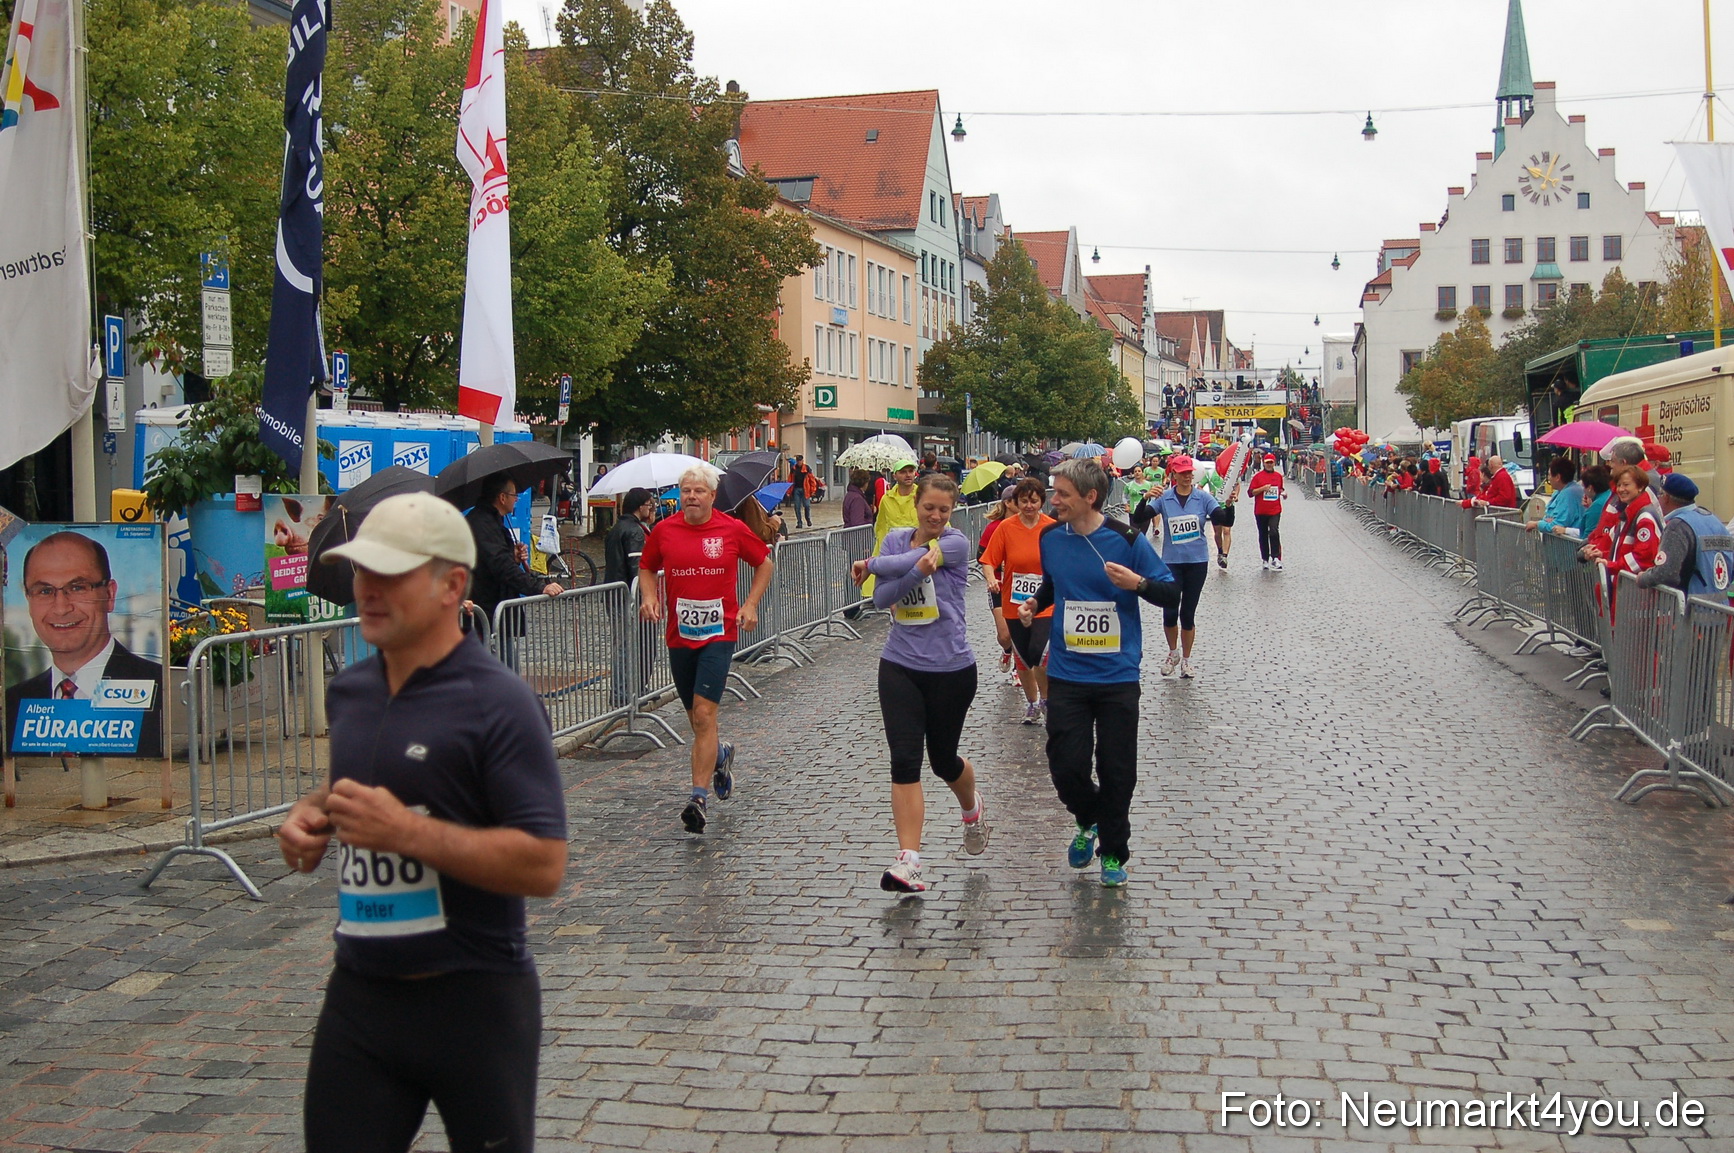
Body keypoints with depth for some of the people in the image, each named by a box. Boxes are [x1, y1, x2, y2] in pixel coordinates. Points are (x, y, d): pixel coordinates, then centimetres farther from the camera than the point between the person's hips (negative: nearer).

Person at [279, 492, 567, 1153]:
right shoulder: (348, 692, 6)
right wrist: (309, 816, 5)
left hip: (473, 1000, -6)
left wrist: (406, 832, -26)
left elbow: (543, 866, -21)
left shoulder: (497, 703, -16)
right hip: (359, 994, 6)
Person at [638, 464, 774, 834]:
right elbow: (648, 569, 17)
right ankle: (721, 754, 47)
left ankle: (700, 797, -12)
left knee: (704, 713, -14)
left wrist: (750, 605, 1)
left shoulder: (732, 529, -2)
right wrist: (649, 596, -3)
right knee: (695, 718, 14)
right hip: (679, 634, 3)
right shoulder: (664, 531, 2)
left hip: (719, 633, -3)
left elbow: (764, 563, 12)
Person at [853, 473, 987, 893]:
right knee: (904, 760, -8)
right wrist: (917, 570, -23)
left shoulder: (956, 543, -8)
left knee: (943, 759, 12)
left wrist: (868, 564, -5)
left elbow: (902, 561, -22)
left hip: (951, 669, -3)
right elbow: (881, 597, -8)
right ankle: (908, 861, -9)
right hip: (900, 666, 3)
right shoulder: (895, 540, 5)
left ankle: (972, 808, 46)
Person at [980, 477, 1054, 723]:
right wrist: (992, 579, -21)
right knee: (1023, 657, 11)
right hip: (1014, 604, 2)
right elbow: (990, 561, -3)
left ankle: (1047, 698, 7)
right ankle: (1031, 703, 32)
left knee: (1038, 653, -18)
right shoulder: (1006, 527, -5)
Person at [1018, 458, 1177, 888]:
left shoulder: (1126, 540, -10)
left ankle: (1113, 852, 24)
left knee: (1117, 770, 3)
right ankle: (1089, 821, 31)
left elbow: (1171, 593, -5)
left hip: (1117, 675, -3)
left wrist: (1138, 583, -24)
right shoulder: (1050, 538, 2)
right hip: (1066, 673, 3)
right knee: (1066, 765, -1)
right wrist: (1034, 603, 3)